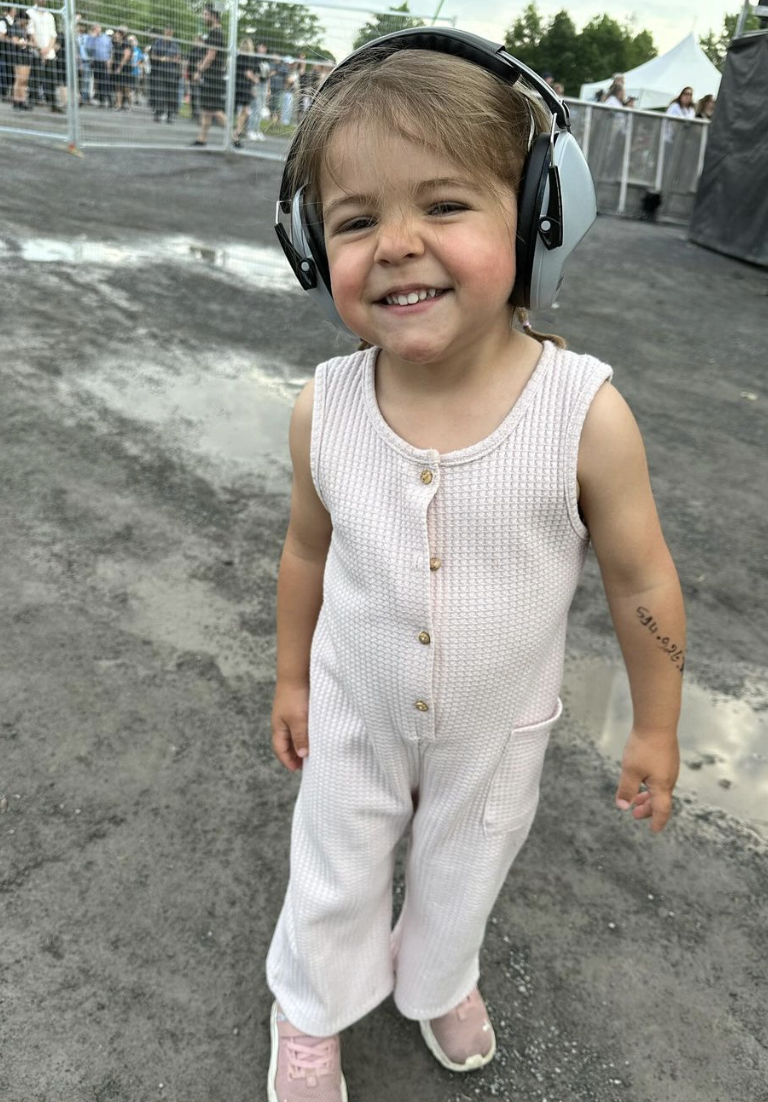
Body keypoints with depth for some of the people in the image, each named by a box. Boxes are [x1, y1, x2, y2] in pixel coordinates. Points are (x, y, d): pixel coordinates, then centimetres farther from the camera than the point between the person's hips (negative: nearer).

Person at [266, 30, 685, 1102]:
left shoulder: (587, 413, -29)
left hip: (498, 731, -1)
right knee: (333, 880, 24)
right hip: (353, 712, 1)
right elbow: (308, 551, -3)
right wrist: (291, 678, 9)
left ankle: (436, 977, 62)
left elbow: (642, 582, -14)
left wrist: (655, 729, -2)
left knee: (462, 875, 27)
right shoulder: (323, 410, -21)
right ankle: (310, 1012, 57)